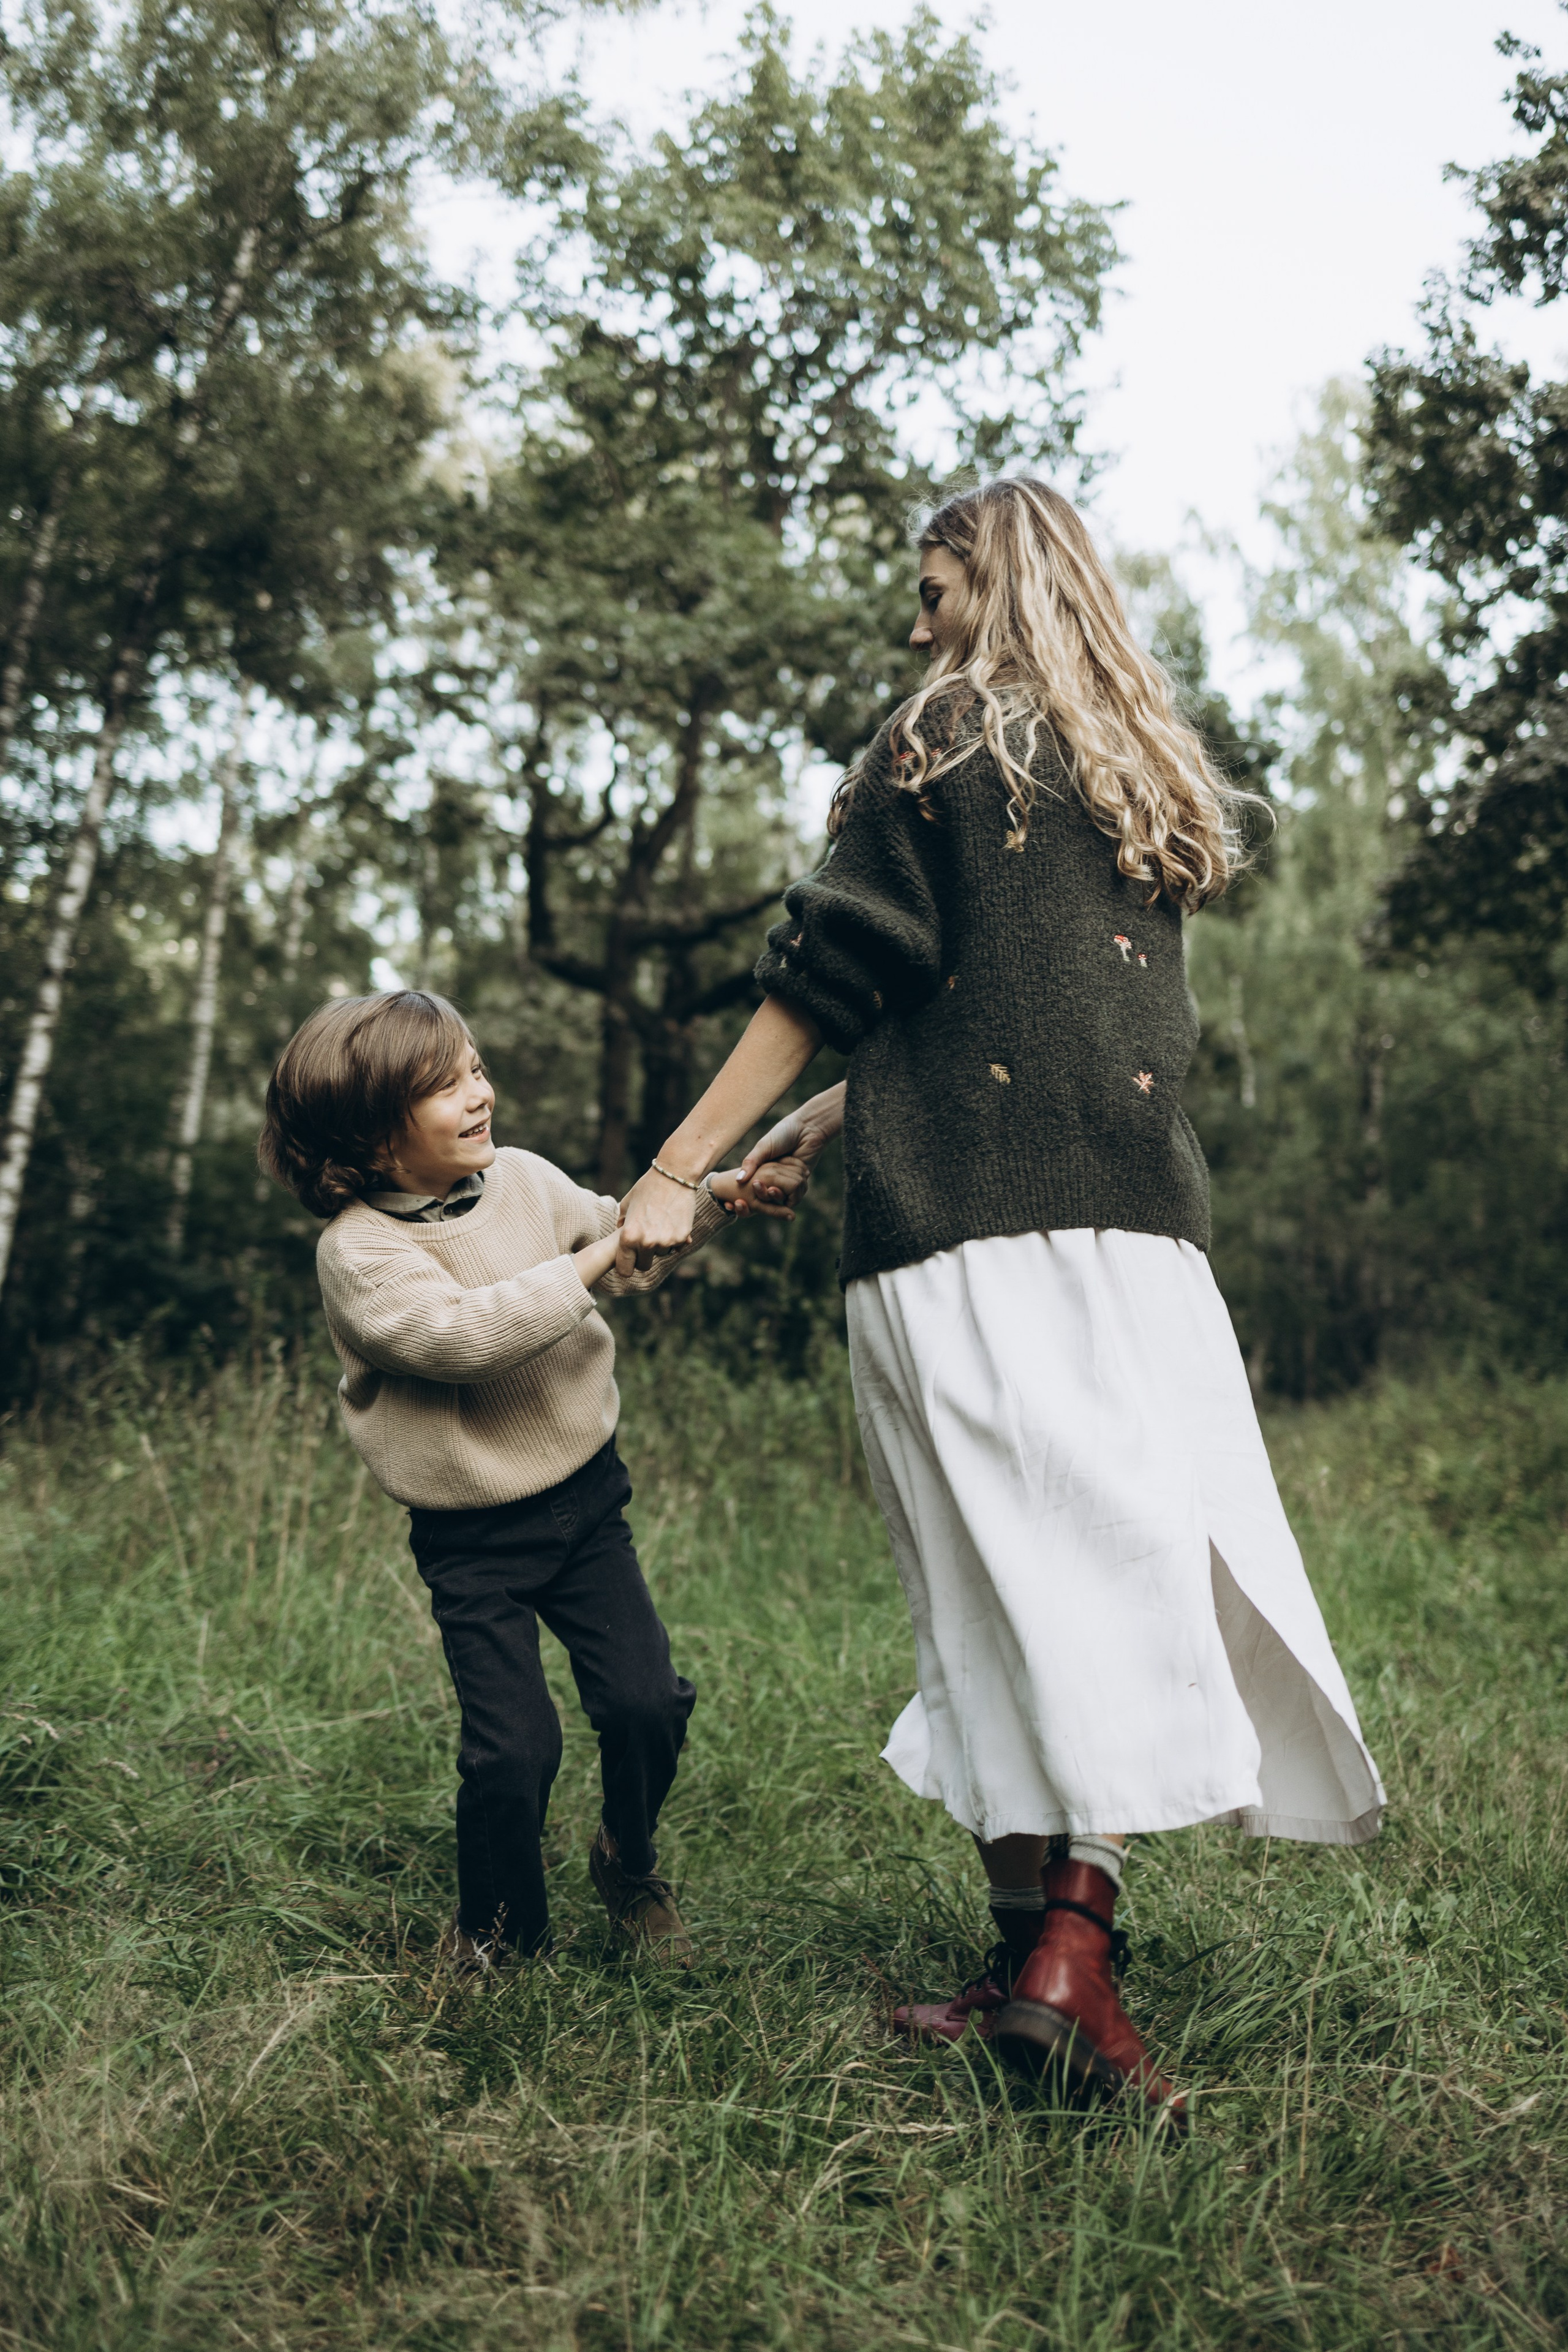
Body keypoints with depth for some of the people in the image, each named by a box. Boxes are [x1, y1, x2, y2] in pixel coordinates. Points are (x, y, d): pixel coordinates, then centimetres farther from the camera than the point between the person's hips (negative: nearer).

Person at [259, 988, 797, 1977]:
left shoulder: (522, 1178, 0)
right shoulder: (359, 1250, -17)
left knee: (646, 1700, -3)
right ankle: (494, 1927, 22)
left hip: (584, 1495, 4)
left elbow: (619, 1237, 15)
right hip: (473, 1541, -4)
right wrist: (591, 1264, -29)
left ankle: (629, 1862, 28)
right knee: (514, 1748, -7)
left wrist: (706, 1203, -2)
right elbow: (461, 1333, -32)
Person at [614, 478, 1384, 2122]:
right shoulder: (1153, 785, 23)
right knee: (1130, 1553, 0)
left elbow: (826, 982, -1)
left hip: (961, 1241, -5)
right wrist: (835, 1123, 30)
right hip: (1138, 1230, 5)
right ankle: (1064, 1943, -8)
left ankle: (1036, 1951, 3)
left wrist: (676, 1173, 5)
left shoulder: (940, 746, 4)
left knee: (1009, 1583, -3)